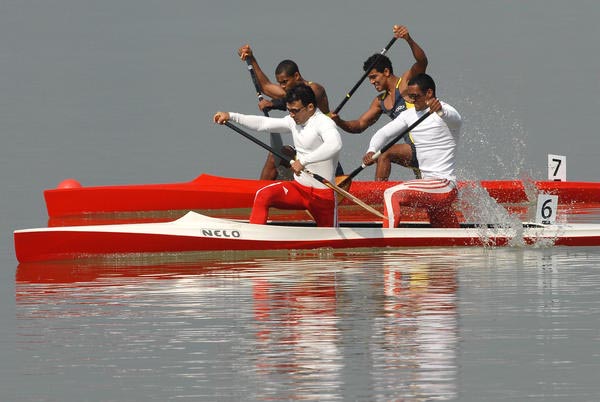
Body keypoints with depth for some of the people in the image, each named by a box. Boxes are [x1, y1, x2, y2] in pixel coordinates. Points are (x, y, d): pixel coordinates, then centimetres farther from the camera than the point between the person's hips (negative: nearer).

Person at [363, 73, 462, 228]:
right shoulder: (410, 115, 13)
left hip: (444, 184, -9)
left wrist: (440, 111, -59)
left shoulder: (445, 111, -11)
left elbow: (455, 119, -35)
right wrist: (371, 151, -13)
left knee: (392, 194, -25)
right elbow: (383, 133, 9)